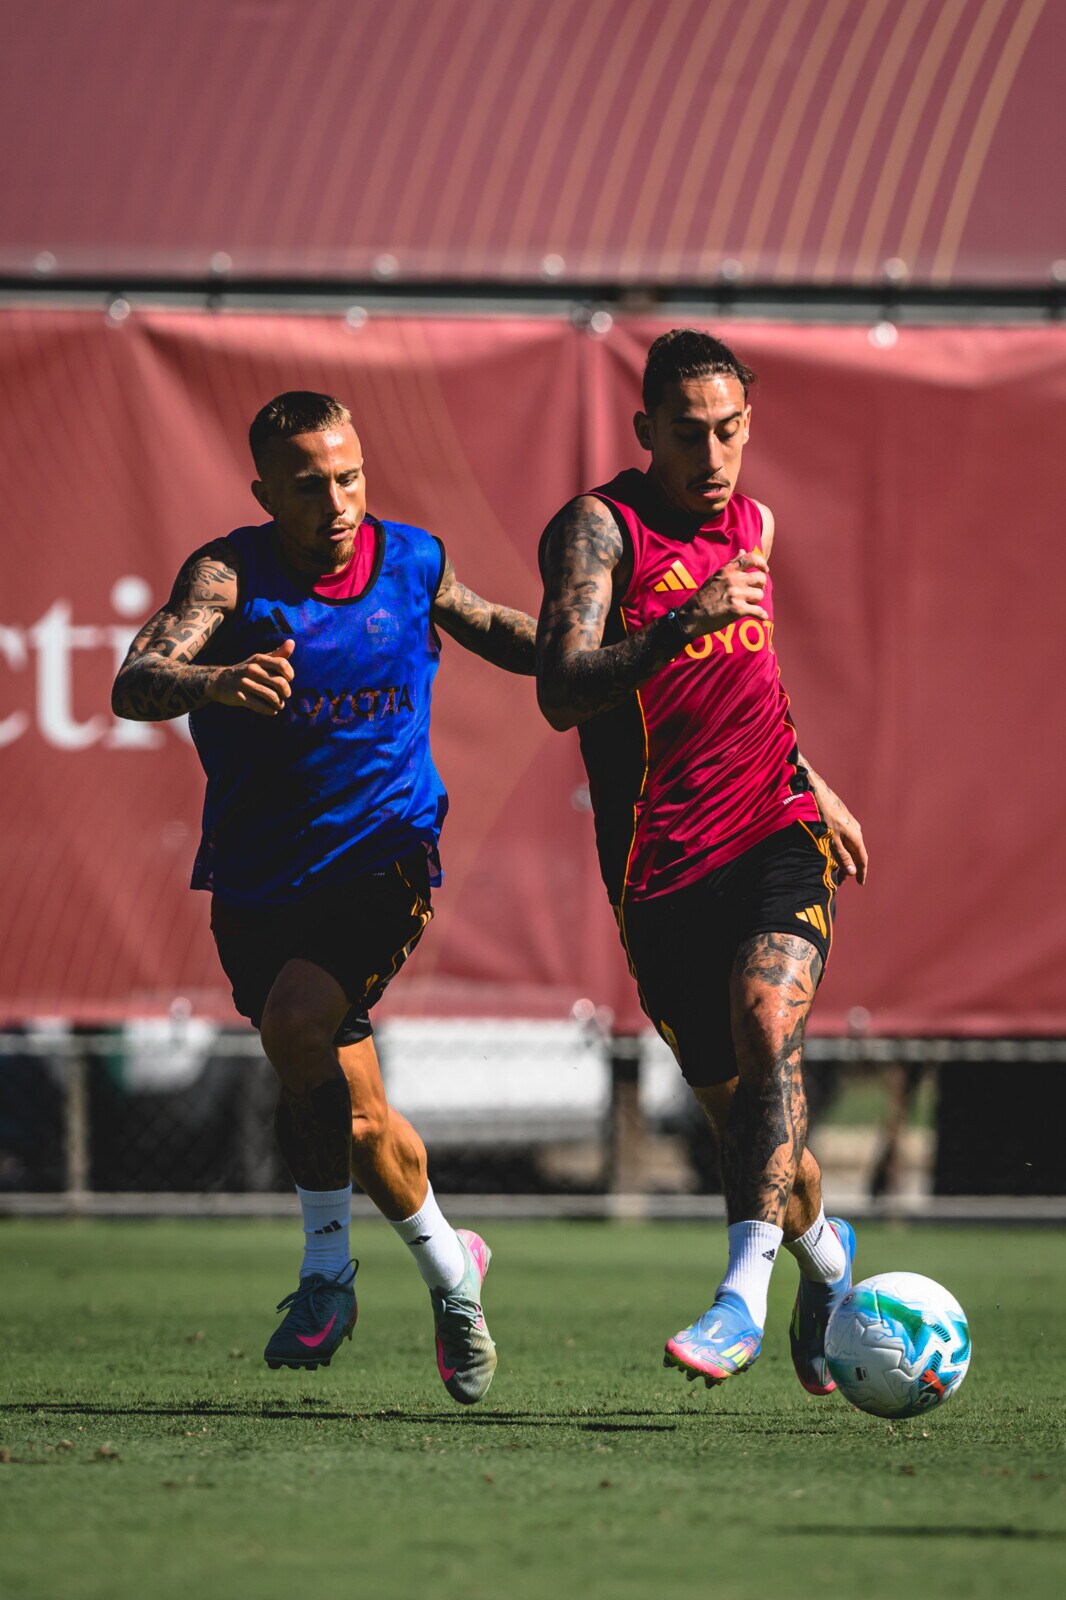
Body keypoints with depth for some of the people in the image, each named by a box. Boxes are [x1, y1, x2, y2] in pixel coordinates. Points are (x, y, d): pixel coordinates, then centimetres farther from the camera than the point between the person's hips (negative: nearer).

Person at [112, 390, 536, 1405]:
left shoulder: (412, 562, -1)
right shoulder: (232, 575, -11)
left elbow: (491, 631, 22)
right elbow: (134, 684, -28)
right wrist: (211, 683, -49)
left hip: (383, 857, -1)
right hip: (259, 880, 1)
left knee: (297, 1024, -26)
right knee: (356, 1115, 2)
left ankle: (327, 1270, -11)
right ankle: (449, 1268, 27)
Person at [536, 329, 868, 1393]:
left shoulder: (751, 523, 12)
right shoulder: (598, 527, -6)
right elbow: (560, 695, -21)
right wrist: (681, 623, -32)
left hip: (777, 830, 2)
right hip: (662, 866, -2)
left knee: (768, 1027, -24)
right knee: (735, 1105, 4)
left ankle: (743, 1296, -33)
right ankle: (825, 1255, 34)